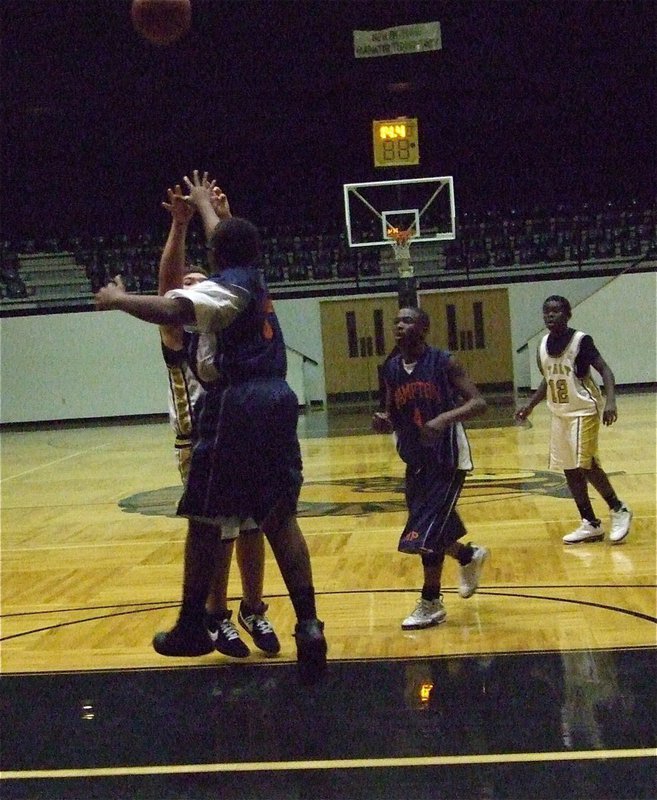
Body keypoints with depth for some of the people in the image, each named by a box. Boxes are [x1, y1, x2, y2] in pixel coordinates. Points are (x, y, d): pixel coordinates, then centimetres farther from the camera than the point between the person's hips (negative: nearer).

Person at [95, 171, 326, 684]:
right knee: (279, 518, 7)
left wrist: (118, 299, -11)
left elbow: (173, 310, -25)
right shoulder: (255, 278, 18)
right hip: (277, 400, 8)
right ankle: (308, 625, 0)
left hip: (237, 405, -8)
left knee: (205, 518, 4)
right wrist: (204, 203, 54)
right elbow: (231, 240, 40)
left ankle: (192, 625, 15)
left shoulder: (224, 287, -5)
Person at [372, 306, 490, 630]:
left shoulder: (444, 362, -14)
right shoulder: (390, 369, 2)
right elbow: (393, 418, 10)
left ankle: (431, 605, 6)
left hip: (447, 460, -6)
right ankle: (470, 556, 44)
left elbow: (478, 403, -18)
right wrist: (382, 421, -14)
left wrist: (445, 418, -34)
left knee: (427, 531, -10)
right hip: (416, 461, 6)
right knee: (431, 530, 14)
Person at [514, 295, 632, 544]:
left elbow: (605, 370, -15)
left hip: (583, 411, -7)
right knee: (570, 470, 6)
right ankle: (591, 525, 15)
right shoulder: (543, 345, 6)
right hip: (559, 414, 7)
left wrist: (610, 402, -28)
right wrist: (530, 406, 14)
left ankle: (618, 509, 7)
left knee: (585, 465, -14)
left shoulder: (581, 340, -14)